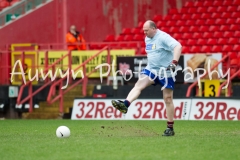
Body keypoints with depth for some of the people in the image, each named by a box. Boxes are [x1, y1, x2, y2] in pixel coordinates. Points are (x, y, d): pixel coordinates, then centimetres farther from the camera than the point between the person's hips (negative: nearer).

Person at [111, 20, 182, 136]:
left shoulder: (163, 37, -17)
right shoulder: (147, 39, 9)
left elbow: (178, 47, -29)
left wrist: (174, 62, -40)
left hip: (165, 72, -7)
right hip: (151, 69, 7)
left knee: (168, 99, -1)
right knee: (139, 84, -19)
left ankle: (170, 128, 6)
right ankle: (125, 104, -38)